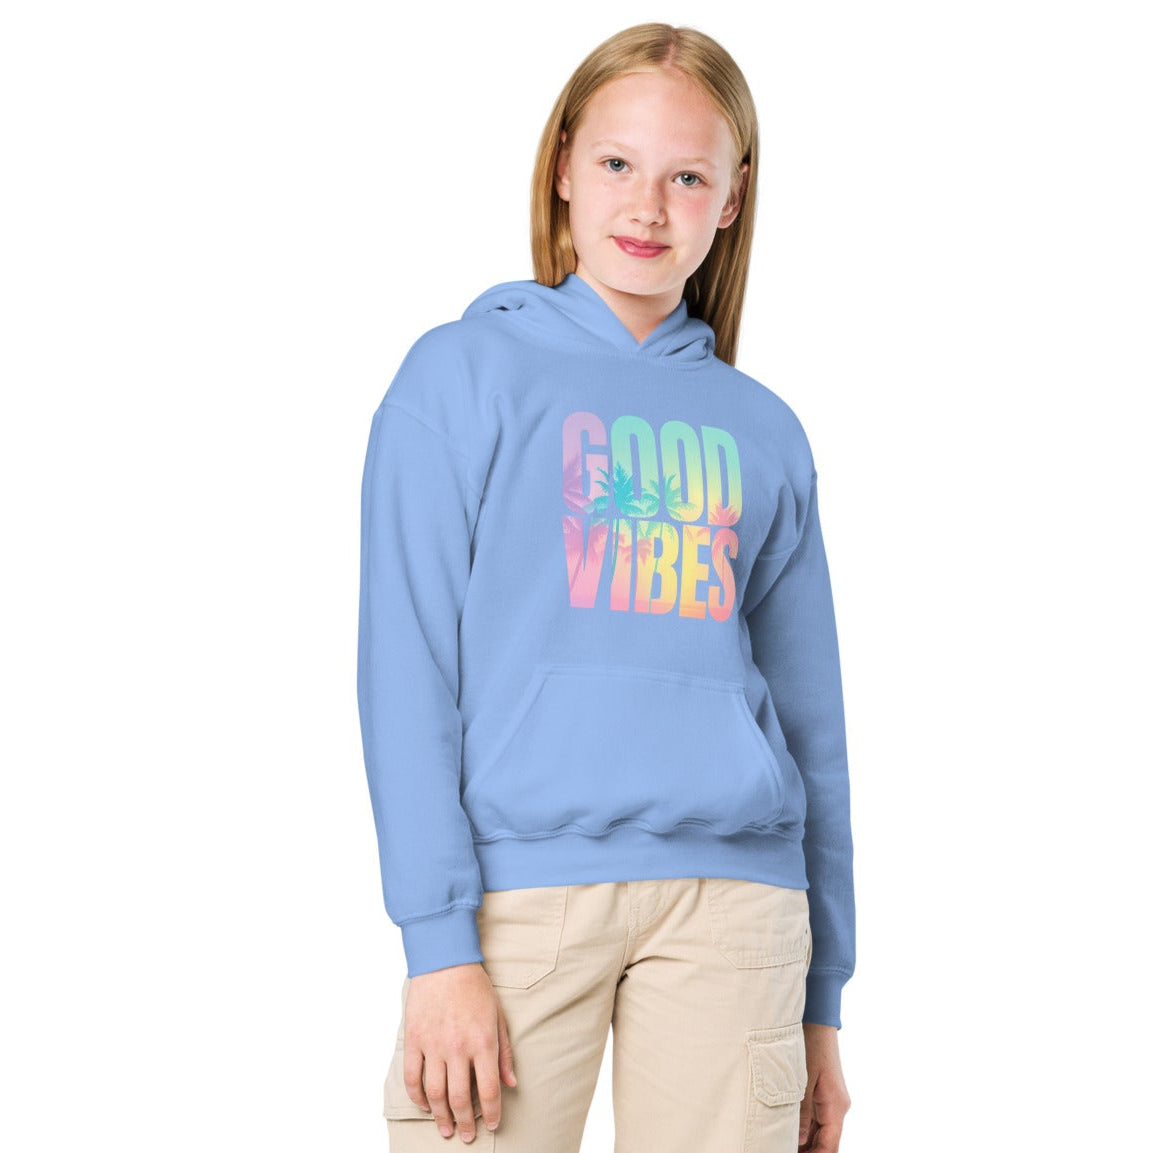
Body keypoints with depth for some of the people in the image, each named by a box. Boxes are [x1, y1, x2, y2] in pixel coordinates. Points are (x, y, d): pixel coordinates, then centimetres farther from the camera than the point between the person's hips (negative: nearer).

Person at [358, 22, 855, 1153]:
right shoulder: (465, 373, 4)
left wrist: (823, 998, 13)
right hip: (522, 878, -3)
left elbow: (811, 721, 16)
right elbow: (405, 666, -3)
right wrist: (439, 942, -12)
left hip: (736, 889, 3)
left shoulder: (763, 432, 15)